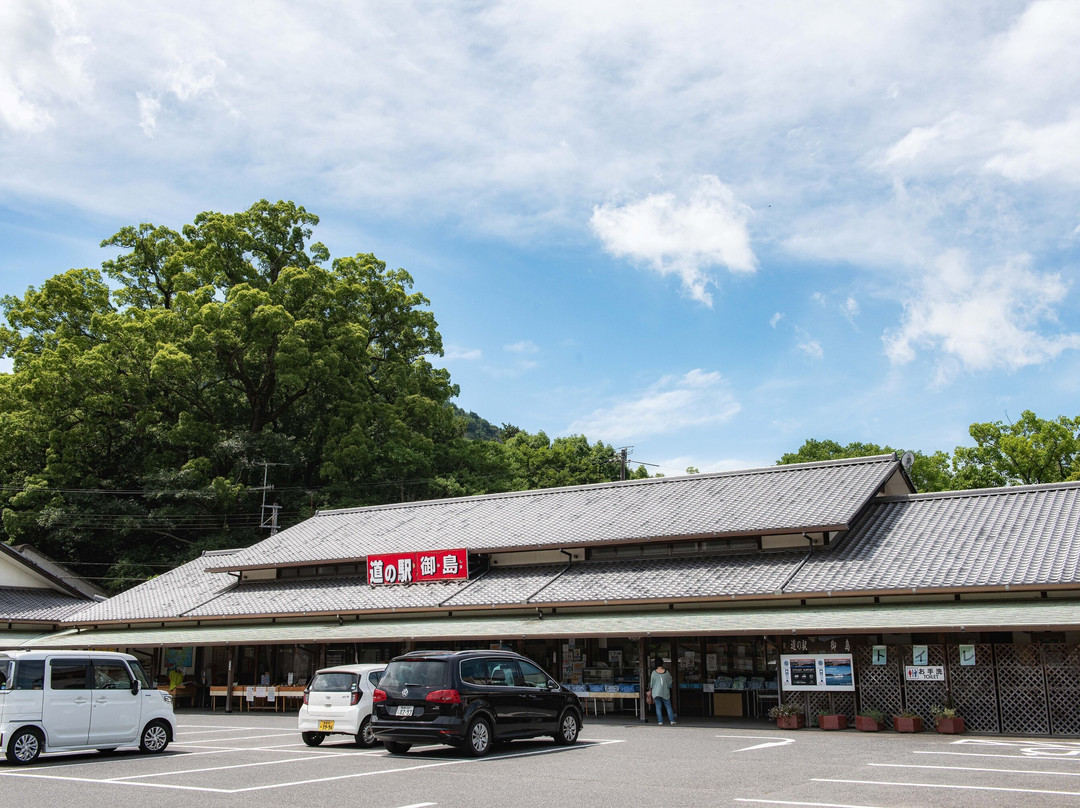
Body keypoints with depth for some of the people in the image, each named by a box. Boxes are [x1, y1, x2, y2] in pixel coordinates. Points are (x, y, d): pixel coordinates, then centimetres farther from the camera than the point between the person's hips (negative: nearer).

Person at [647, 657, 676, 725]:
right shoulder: (666, 672, -6)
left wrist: (650, 690, 16)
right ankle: (672, 720, 7)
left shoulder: (654, 673, -9)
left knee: (658, 707, 5)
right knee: (668, 707, 9)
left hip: (656, 693, -1)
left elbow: (652, 683, -1)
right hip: (665, 692, 1)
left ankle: (660, 721, 3)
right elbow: (670, 682, 3)